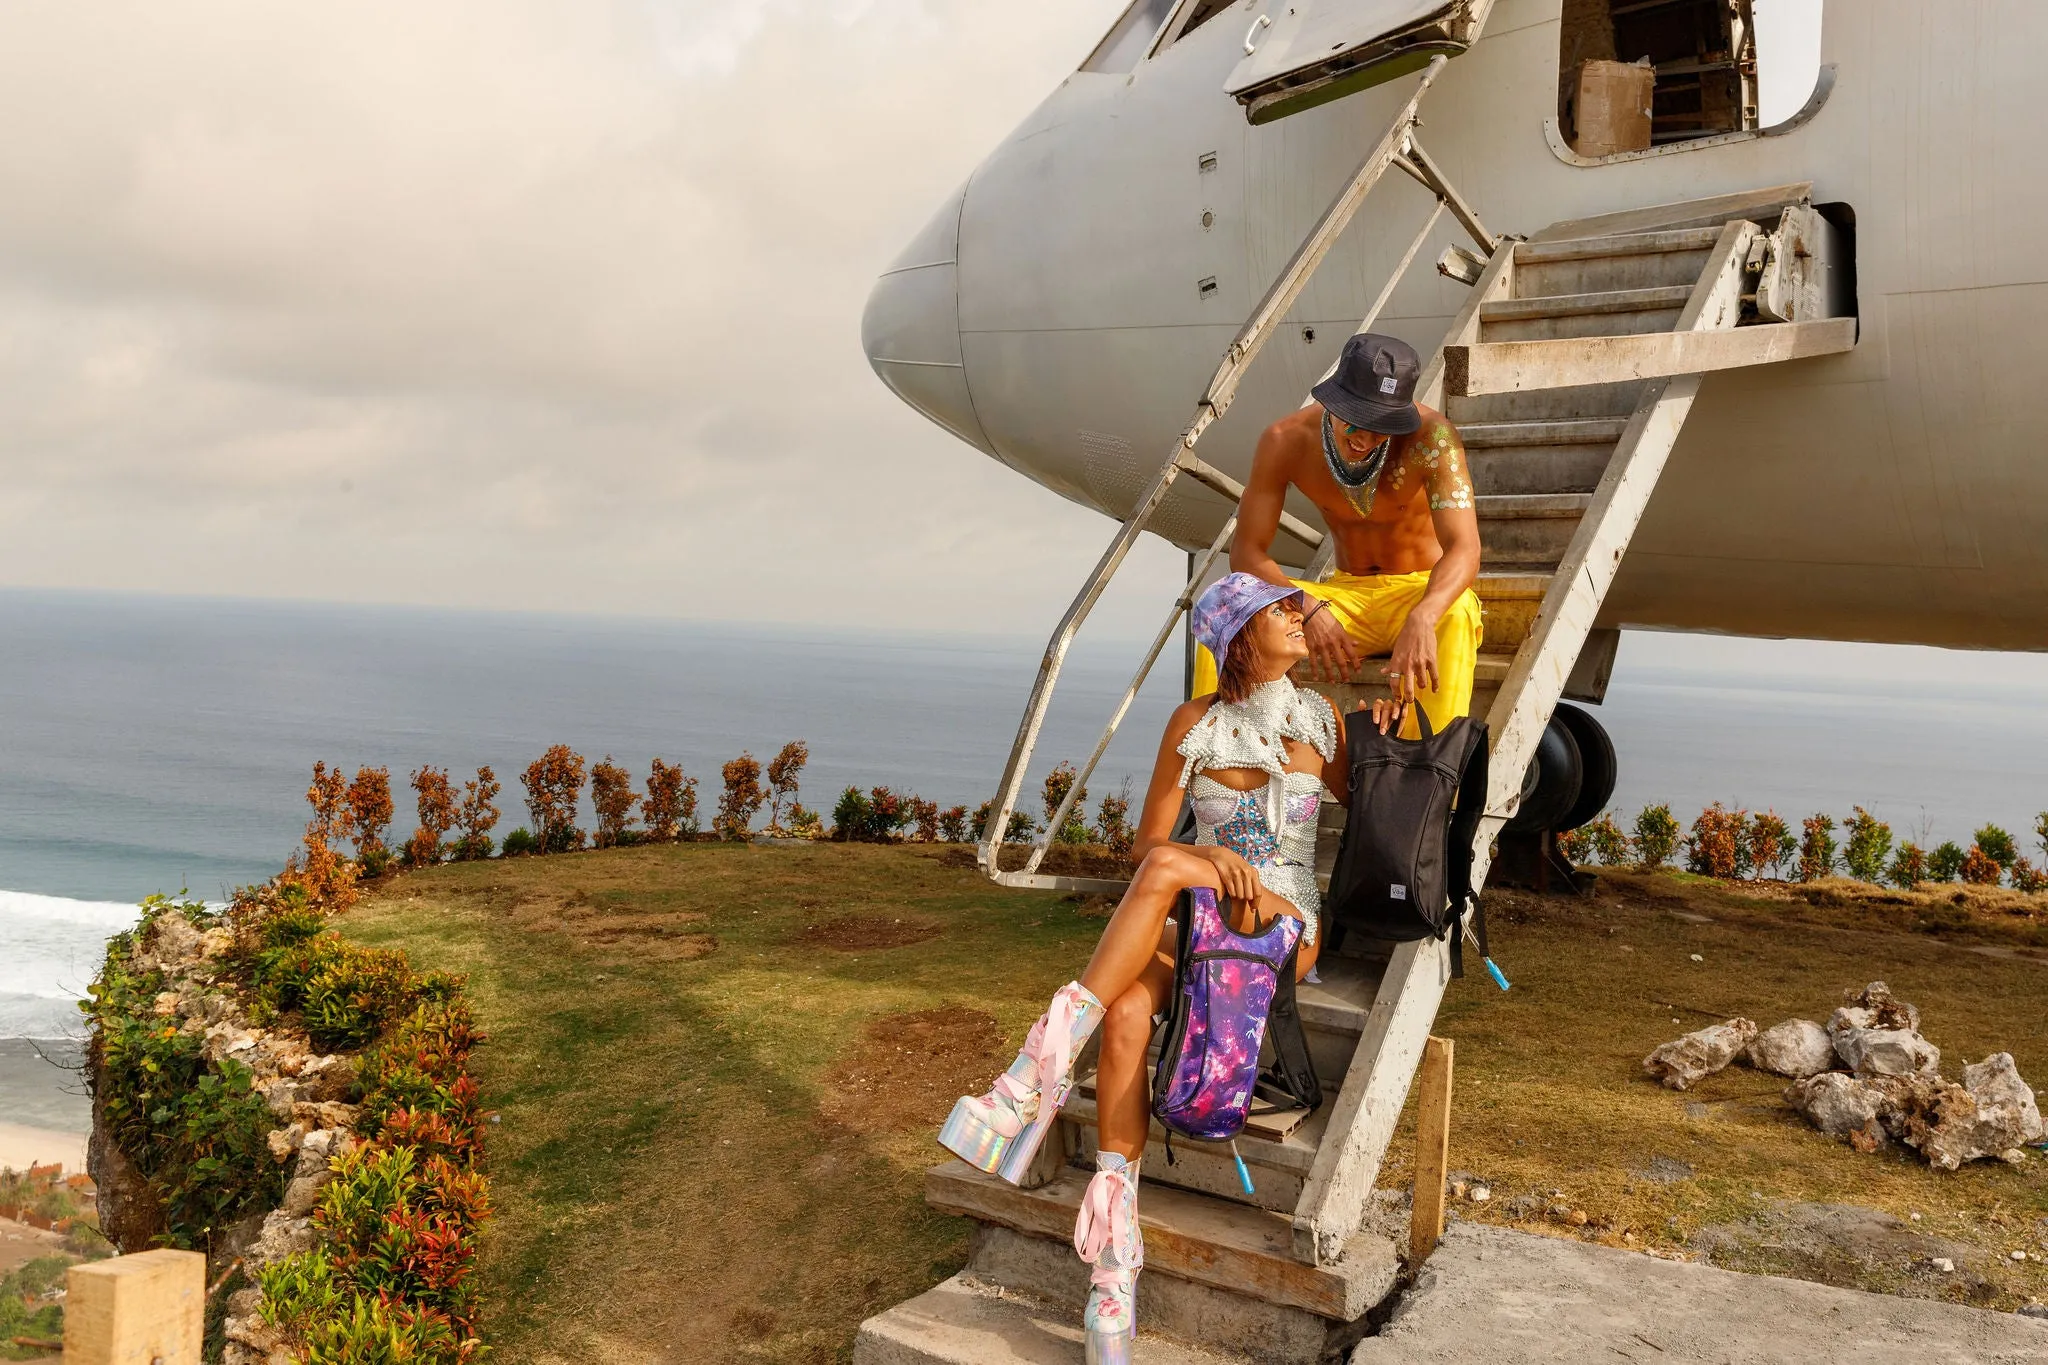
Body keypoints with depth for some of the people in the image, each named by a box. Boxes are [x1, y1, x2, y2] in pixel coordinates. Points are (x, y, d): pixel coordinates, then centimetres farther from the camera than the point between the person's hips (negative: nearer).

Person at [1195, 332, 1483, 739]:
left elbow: (1464, 549, -31)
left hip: (1423, 592, -2)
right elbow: (1246, 552, -12)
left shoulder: (1430, 436, -22)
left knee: (1456, 614, -38)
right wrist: (1310, 609, -30)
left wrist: (1421, 619, -52)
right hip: (1345, 595, 3)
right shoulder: (1286, 441, -14)